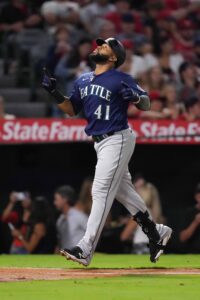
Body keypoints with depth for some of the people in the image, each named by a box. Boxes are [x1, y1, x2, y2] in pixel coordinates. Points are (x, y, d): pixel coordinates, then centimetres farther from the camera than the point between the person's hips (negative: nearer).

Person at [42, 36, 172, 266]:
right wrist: (54, 93, 1)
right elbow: (72, 109, 17)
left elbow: (146, 105, -11)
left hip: (117, 141, -9)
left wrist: (135, 97, -34)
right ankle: (156, 233, 29)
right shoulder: (83, 81, 11)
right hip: (100, 142, 9)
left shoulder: (121, 80, -10)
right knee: (122, 191, 16)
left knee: (101, 191, -13)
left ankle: (85, 249, -17)